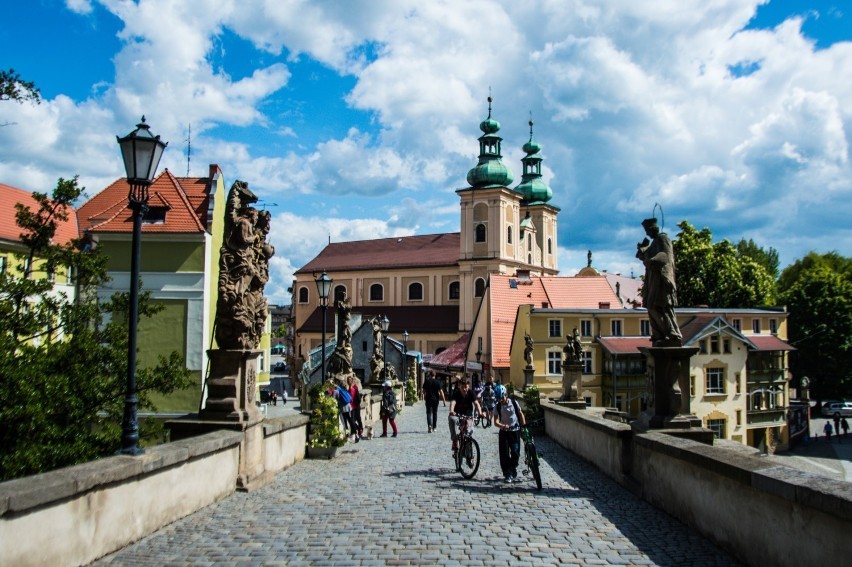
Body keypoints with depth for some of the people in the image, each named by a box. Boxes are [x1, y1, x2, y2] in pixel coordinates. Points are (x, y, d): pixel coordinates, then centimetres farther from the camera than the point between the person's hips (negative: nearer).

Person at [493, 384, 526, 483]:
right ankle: (507, 474, 7)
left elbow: (520, 414, 4)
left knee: (515, 452, -6)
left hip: (515, 431, 0)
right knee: (504, 454, -4)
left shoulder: (514, 402, -8)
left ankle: (513, 471, 15)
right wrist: (502, 426, -35)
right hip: (504, 431, 1)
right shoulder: (497, 407, -8)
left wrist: (524, 425, -5)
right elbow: (496, 421, -15)